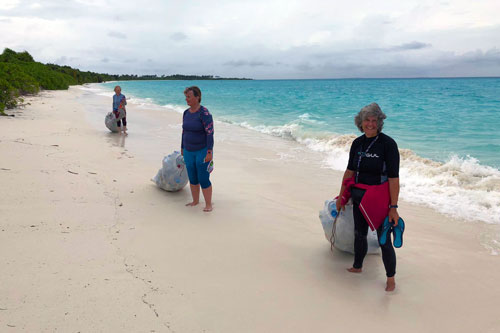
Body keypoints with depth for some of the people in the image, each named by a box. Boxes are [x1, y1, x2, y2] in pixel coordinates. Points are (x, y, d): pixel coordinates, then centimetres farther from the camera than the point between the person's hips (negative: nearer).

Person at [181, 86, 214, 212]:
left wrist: (209, 152, -22)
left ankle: (208, 204, 9)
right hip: (189, 151, 7)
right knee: (192, 178, 14)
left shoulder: (204, 113, -17)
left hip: (202, 151, -7)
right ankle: (195, 201, 29)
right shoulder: (186, 113, 6)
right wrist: (182, 148, 19)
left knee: (204, 180, -4)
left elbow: (210, 133, -19)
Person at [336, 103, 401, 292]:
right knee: (359, 234, 19)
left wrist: (393, 207, -19)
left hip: (379, 199, -6)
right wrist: (341, 196, 14)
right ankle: (357, 267, 41)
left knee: (384, 240, -2)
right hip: (359, 197, 6)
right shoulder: (357, 143, 4)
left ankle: (391, 278, 16)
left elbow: (394, 178, -17)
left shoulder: (388, 144, -14)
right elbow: (350, 171, 12)